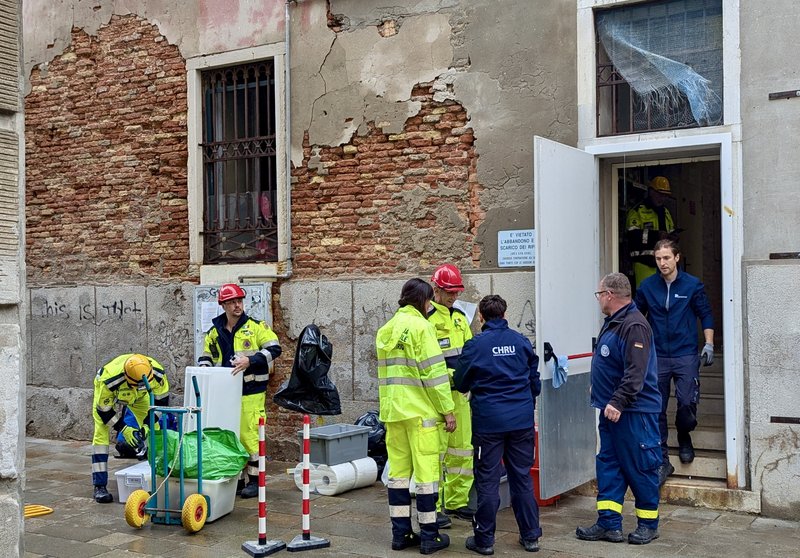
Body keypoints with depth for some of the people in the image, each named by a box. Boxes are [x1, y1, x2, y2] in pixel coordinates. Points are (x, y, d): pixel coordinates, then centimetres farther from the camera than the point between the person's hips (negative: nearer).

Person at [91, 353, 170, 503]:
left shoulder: (157, 373, -37)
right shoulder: (109, 380, -46)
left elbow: (161, 400, -18)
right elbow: (103, 410, -29)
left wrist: (148, 424, -23)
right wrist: (124, 430, -31)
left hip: (138, 396, 4)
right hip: (106, 394, -3)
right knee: (101, 434, -18)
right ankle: (100, 487, -14)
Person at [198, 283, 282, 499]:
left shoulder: (255, 327, -2)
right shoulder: (214, 332, 10)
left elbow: (274, 349, -11)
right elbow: (206, 357, 19)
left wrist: (250, 360, -22)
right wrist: (205, 367, -4)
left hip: (250, 393, -4)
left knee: (249, 434, -5)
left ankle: (255, 479, 7)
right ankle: (236, 478, 20)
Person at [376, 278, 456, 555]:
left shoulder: (385, 330, 13)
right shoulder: (420, 326, -10)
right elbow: (434, 372, -13)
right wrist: (447, 409, -9)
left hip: (392, 410, 7)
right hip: (420, 410, -7)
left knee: (398, 471, 11)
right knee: (426, 472, -1)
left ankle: (401, 533, 16)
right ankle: (429, 536, 4)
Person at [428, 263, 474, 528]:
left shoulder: (460, 317, 16)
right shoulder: (425, 319, -10)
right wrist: (450, 375, -22)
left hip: (459, 392, 8)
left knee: (462, 449, 13)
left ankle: (457, 501, 25)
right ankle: (432, 508, 5)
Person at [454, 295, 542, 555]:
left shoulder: (475, 345, -6)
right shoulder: (521, 341, 3)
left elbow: (461, 384, 3)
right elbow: (535, 380, 12)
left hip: (489, 420, -3)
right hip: (522, 420, 3)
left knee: (488, 480, 4)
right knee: (523, 477, 12)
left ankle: (484, 539, 11)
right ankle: (530, 536, 19)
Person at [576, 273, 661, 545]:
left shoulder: (634, 326, -18)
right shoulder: (613, 323, 15)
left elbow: (636, 371, -25)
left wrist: (618, 402, -27)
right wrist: (602, 397, 21)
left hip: (634, 412, -10)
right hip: (611, 409, 10)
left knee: (640, 468, 1)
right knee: (608, 465, 10)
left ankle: (648, 524, 15)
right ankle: (609, 523, 14)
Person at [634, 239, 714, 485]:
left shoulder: (692, 285, -1)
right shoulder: (647, 287, 3)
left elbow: (705, 315, 5)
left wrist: (709, 344, -2)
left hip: (686, 356, -2)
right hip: (657, 356, 2)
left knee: (687, 404, -7)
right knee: (657, 411, 1)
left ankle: (684, 437, 27)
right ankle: (662, 462, 10)